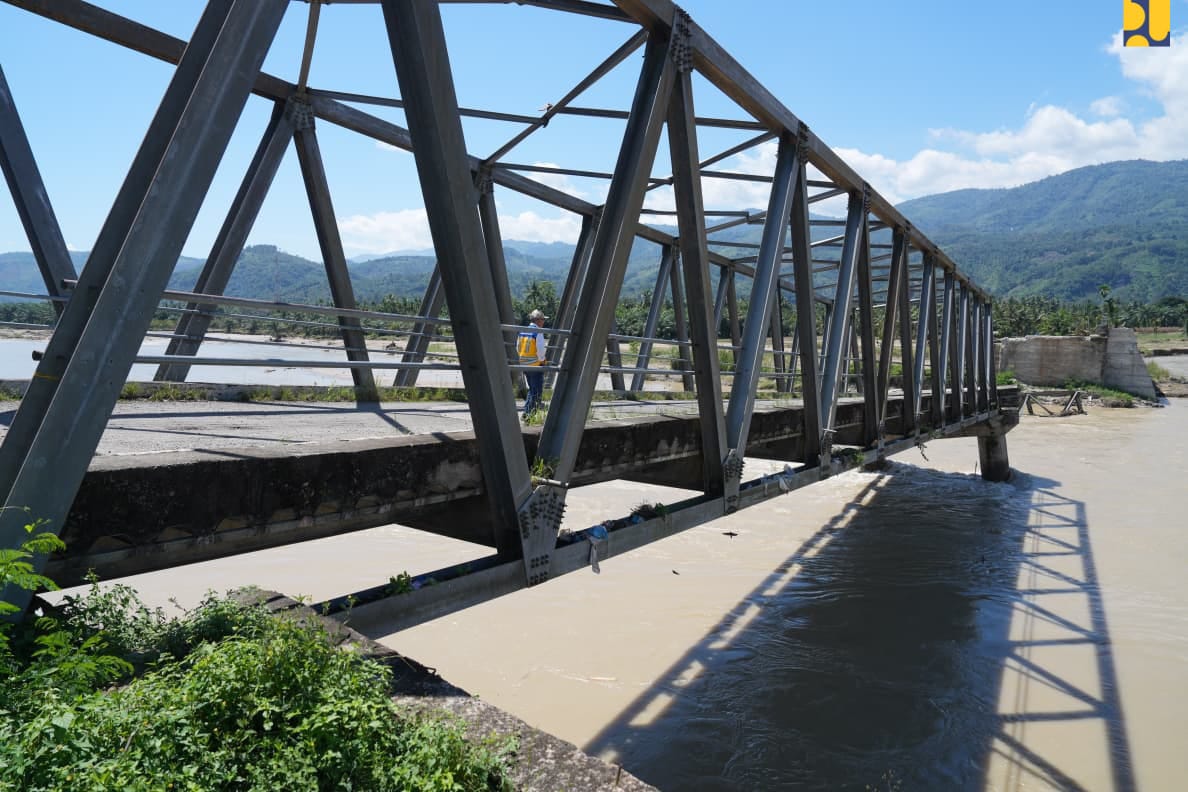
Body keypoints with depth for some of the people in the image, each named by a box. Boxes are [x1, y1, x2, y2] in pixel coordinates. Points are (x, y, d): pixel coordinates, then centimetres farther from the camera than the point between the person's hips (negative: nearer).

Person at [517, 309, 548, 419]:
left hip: (524, 364, 7)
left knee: (531, 389, 18)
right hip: (536, 365, -7)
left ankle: (526, 412, 16)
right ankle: (530, 413, -1)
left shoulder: (522, 331, 8)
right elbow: (540, 350, -19)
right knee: (537, 391, 1)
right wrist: (542, 360, -3)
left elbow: (518, 348, 13)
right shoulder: (538, 333, -13)